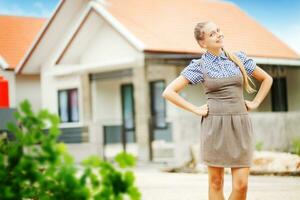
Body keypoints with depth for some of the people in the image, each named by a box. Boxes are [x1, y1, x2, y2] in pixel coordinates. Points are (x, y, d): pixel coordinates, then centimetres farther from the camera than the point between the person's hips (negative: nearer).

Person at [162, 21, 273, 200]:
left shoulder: (239, 58, 10)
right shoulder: (199, 66, 1)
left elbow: (267, 79, 22)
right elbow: (168, 92, -3)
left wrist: (255, 103, 11)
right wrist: (195, 109, -5)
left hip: (240, 125, 2)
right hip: (215, 125, -2)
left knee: (241, 184, -4)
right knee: (216, 182, 3)